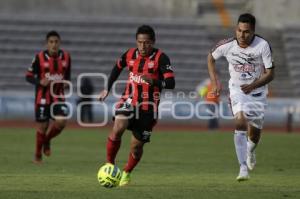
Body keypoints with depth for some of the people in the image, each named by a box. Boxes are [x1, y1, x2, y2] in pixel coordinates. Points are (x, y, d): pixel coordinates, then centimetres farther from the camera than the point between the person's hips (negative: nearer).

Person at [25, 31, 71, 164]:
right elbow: (29, 76, -3)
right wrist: (40, 82, -21)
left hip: (58, 96, 2)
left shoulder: (66, 57, 1)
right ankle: (38, 155, 21)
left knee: (61, 122, -17)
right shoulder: (39, 57, -8)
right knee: (42, 126, 0)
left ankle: (47, 140, 15)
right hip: (42, 97, -2)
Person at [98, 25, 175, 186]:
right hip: (129, 100, 2)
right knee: (117, 129, -25)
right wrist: (108, 88, 24)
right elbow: (117, 68, 23)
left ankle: (126, 174, 31)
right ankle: (109, 165, -9)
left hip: (148, 106, -2)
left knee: (136, 145, 3)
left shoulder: (160, 58, -12)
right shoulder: (130, 55, 1)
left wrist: (153, 82, -39)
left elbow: (171, 83, -22)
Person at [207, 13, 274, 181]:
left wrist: (253, 85, -31)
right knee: (240, 122, -24)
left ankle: (250, 151, 48)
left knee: (255, 132, 9)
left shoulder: (263, 46, -20)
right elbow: (211, 58, 6)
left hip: (258, 91, 1)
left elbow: (270, 74, -16)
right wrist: (215, 83, 0)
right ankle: (243, 168, -27)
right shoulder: (227, 45, -15)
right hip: (237, 90, -1)